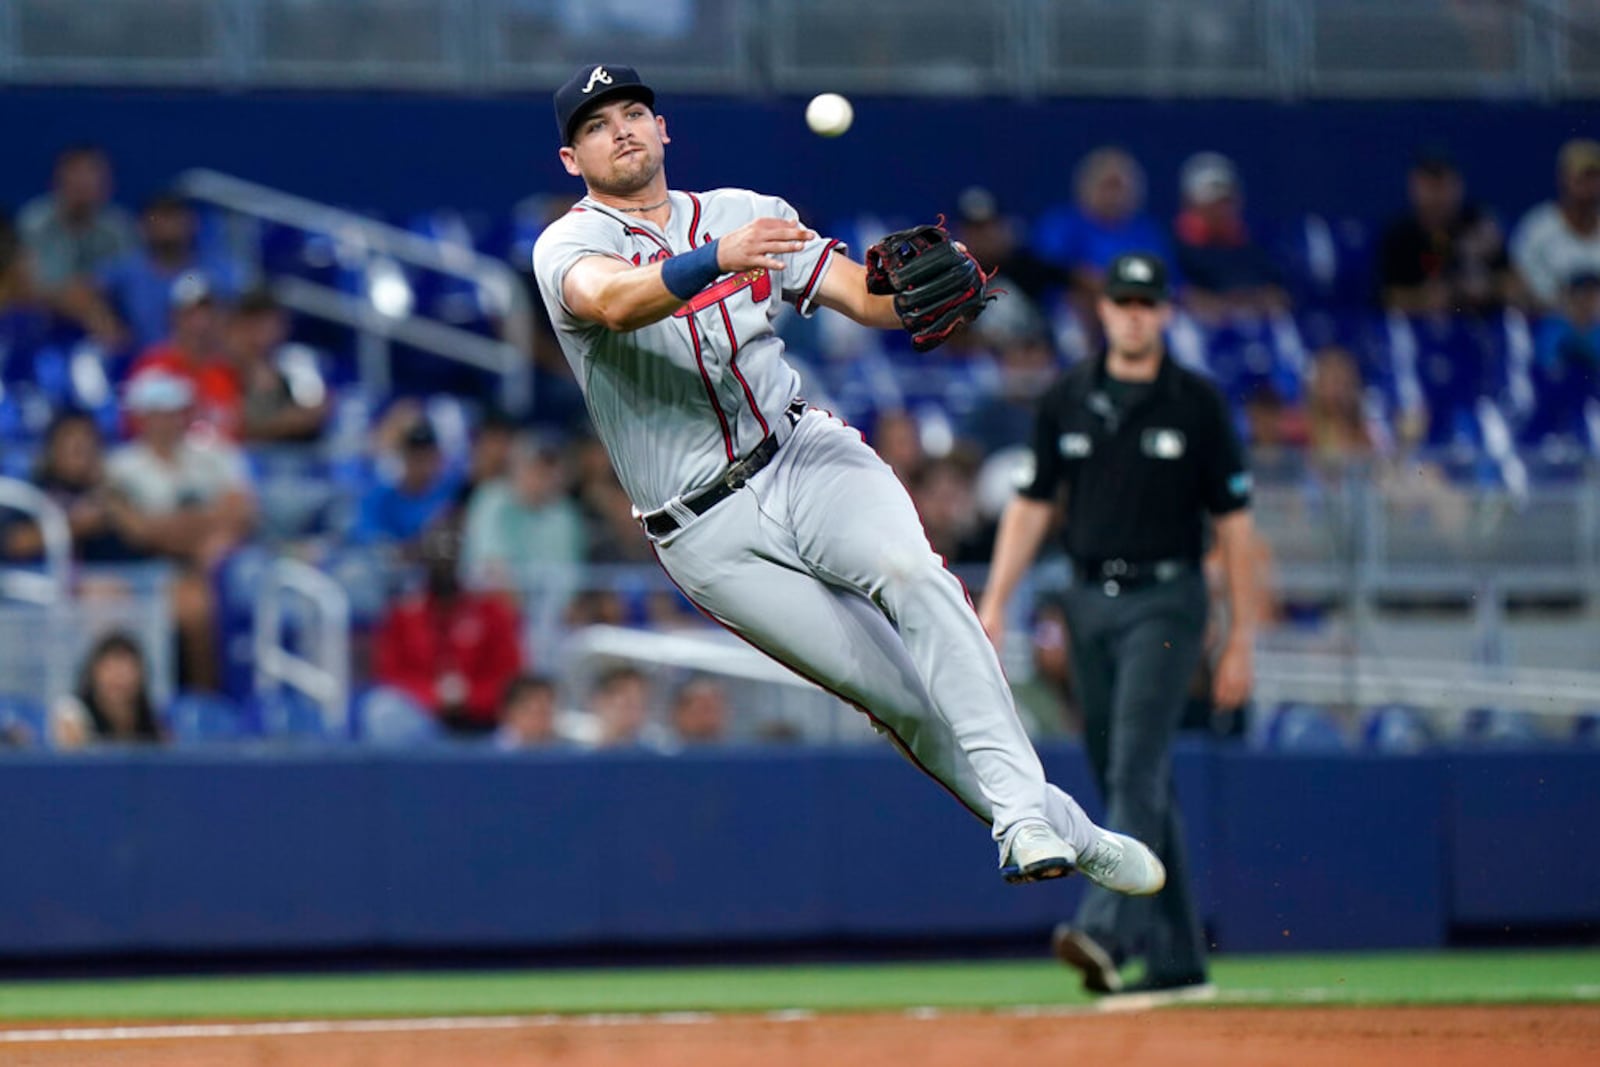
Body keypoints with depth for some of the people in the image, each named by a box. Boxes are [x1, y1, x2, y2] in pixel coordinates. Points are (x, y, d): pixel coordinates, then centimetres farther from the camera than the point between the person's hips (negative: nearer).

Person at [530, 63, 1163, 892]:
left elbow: (866, 298, 6)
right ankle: (1065, 832, 1)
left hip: (805, 458, 2)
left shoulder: (744, 214, 15)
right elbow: (611, 300, -23)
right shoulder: (569, 245, 1)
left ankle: (1022, 812, -36)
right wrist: (715, 259, -42)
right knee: (900, 695, -9)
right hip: (709, 535, -2)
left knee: (909, 571, -29)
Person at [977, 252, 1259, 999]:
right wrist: (994, 604, 3)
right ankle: (1176, 957, 15)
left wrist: (1241, 641, -3)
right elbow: (1033, 504, 12)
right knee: (1128, 778, 8)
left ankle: (1106, 931, -30)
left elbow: (1233, 522, 0)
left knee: (1137, 770, -17)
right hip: (1089, 601, 5)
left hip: (1164, 603, -5)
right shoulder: (1067, 399, 8)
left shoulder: (1197, 404, -2)